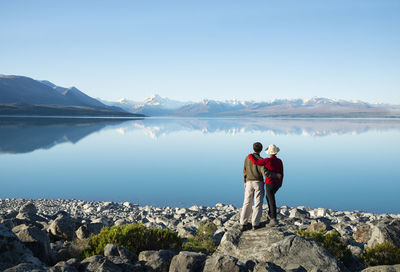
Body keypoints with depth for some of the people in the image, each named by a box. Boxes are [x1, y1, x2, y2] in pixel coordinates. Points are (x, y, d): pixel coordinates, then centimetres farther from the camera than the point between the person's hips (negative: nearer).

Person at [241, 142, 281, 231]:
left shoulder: (247, 158, 3)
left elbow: (245, 171, 9)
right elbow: (266, 173, -19)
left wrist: (245, 182, 21)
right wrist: (278, 175, -9)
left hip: (249, 183, 4)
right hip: (258, 183, -3)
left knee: (247, 203, 6)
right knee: (258, 204, 2)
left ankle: (243, 224, 1)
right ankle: (255, 224, -1)